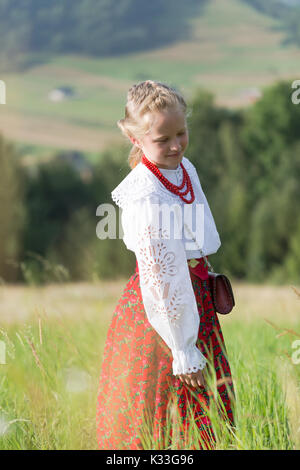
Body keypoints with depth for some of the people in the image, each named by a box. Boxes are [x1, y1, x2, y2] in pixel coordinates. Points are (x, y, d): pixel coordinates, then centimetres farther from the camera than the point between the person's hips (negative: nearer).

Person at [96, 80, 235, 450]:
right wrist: (183, 352, -21)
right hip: (163, 312, -8)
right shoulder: (145, 198, -27)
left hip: (197, 294, 8)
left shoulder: (184, 168, -1)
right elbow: (160, 283, -25)